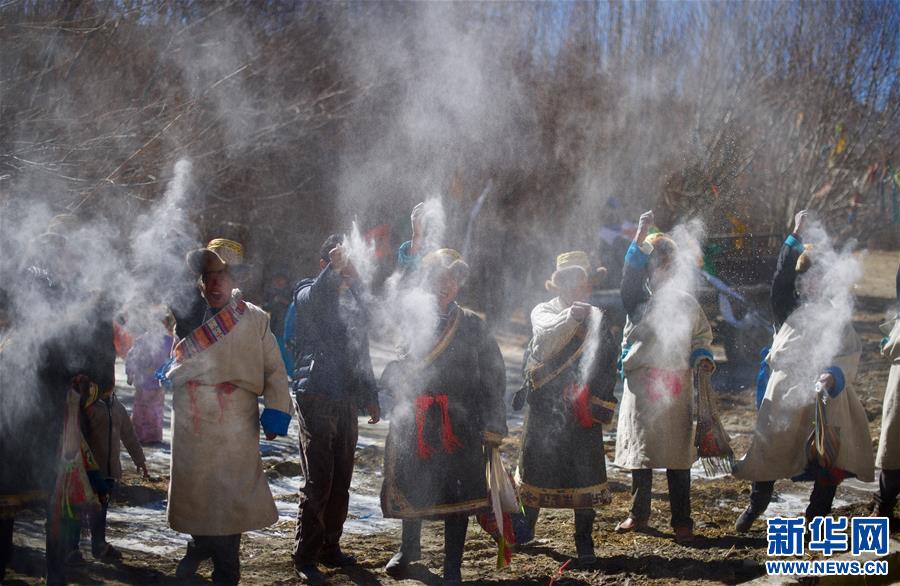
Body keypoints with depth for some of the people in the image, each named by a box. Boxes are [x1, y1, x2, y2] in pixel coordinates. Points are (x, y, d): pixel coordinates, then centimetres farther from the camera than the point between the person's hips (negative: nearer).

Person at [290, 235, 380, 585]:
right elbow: (314, 303, -30)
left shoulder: (353, 300, 16)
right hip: (315, 398, -6)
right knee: (318, 483, -9)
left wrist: (370, 396, 22)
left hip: (346, 400, 6)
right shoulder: (308, 295, -3)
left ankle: (330, 547, 20)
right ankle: (305, 558, -3)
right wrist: (334, 271, -46)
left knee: (340, 483, 9)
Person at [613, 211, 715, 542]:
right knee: (640, 452, 7)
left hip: (677, 387, 1)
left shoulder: (687, 304, 10)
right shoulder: (638, 302, 3)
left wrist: (701, 357, -4)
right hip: (641, 384, -1)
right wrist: (640, 238, -26)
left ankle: (682, 520, 8)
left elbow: (701, 338, 18)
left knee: (678, 456, 1)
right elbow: (630, 275, -16)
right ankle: (639, 514, 21)